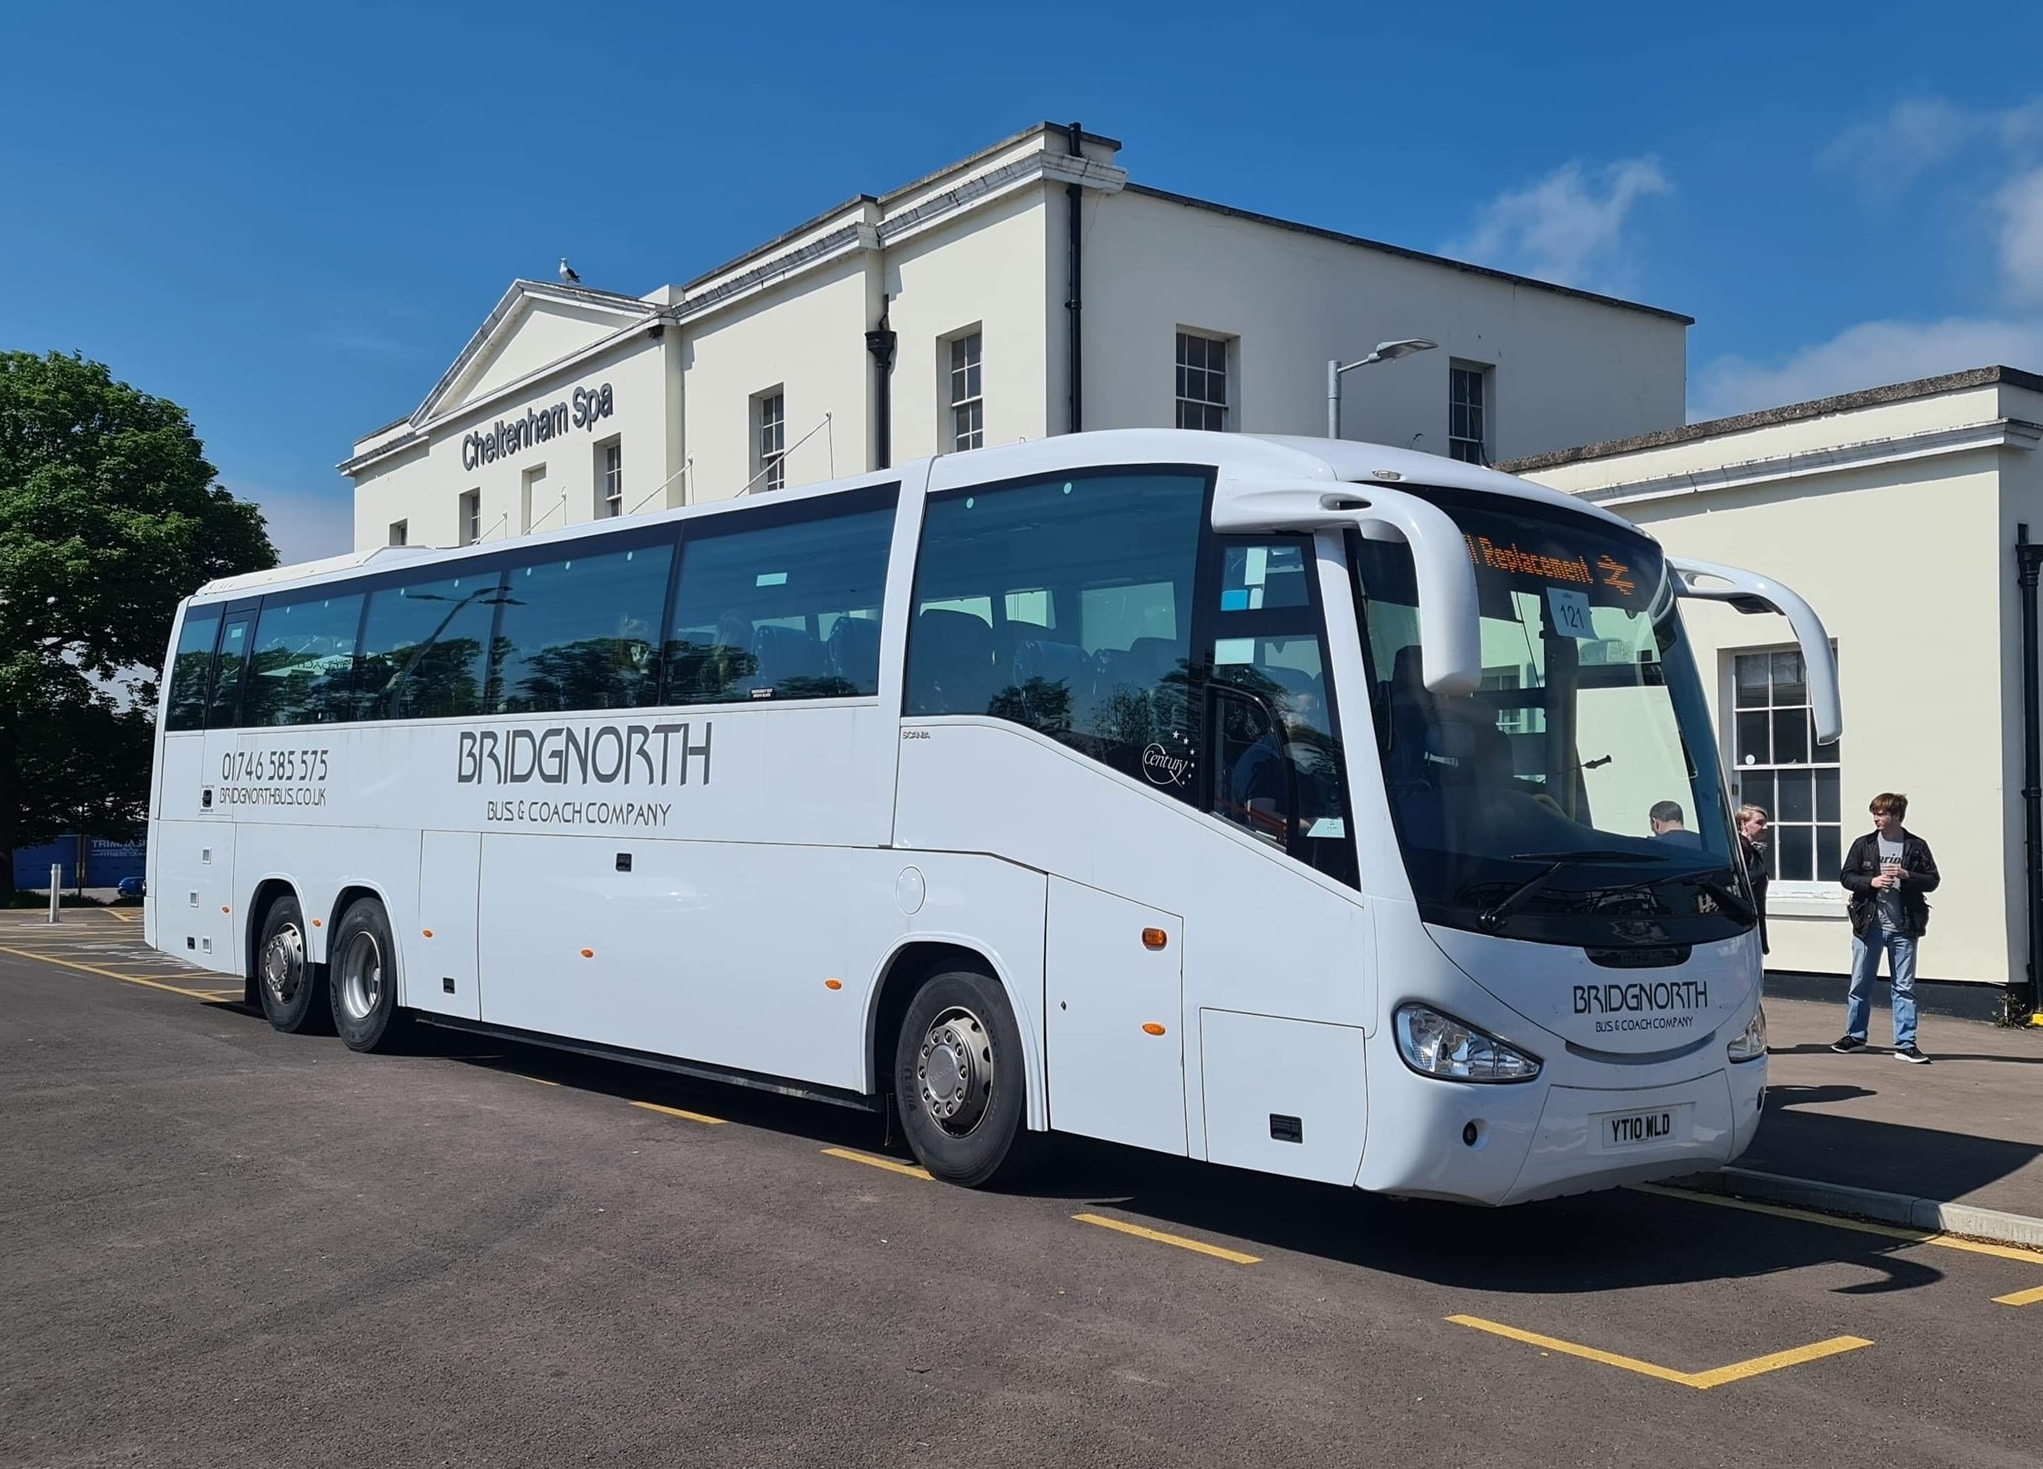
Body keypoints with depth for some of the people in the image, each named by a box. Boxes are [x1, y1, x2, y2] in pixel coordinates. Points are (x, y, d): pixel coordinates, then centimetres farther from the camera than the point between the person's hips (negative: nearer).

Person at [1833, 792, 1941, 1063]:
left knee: (1904, 987, 3)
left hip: (1903, 927, -1)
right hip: (1868, 924, 1)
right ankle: (1855, 1035, 24)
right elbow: (1845, 876, 4)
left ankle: (1905, 1043, 8)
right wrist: (1871, 881, -13)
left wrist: (1906, 875, -15)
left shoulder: (1916, 846, 1)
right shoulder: (1864, 845, 3)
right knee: (1860, 984, 9)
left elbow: (1932, 881, 1)